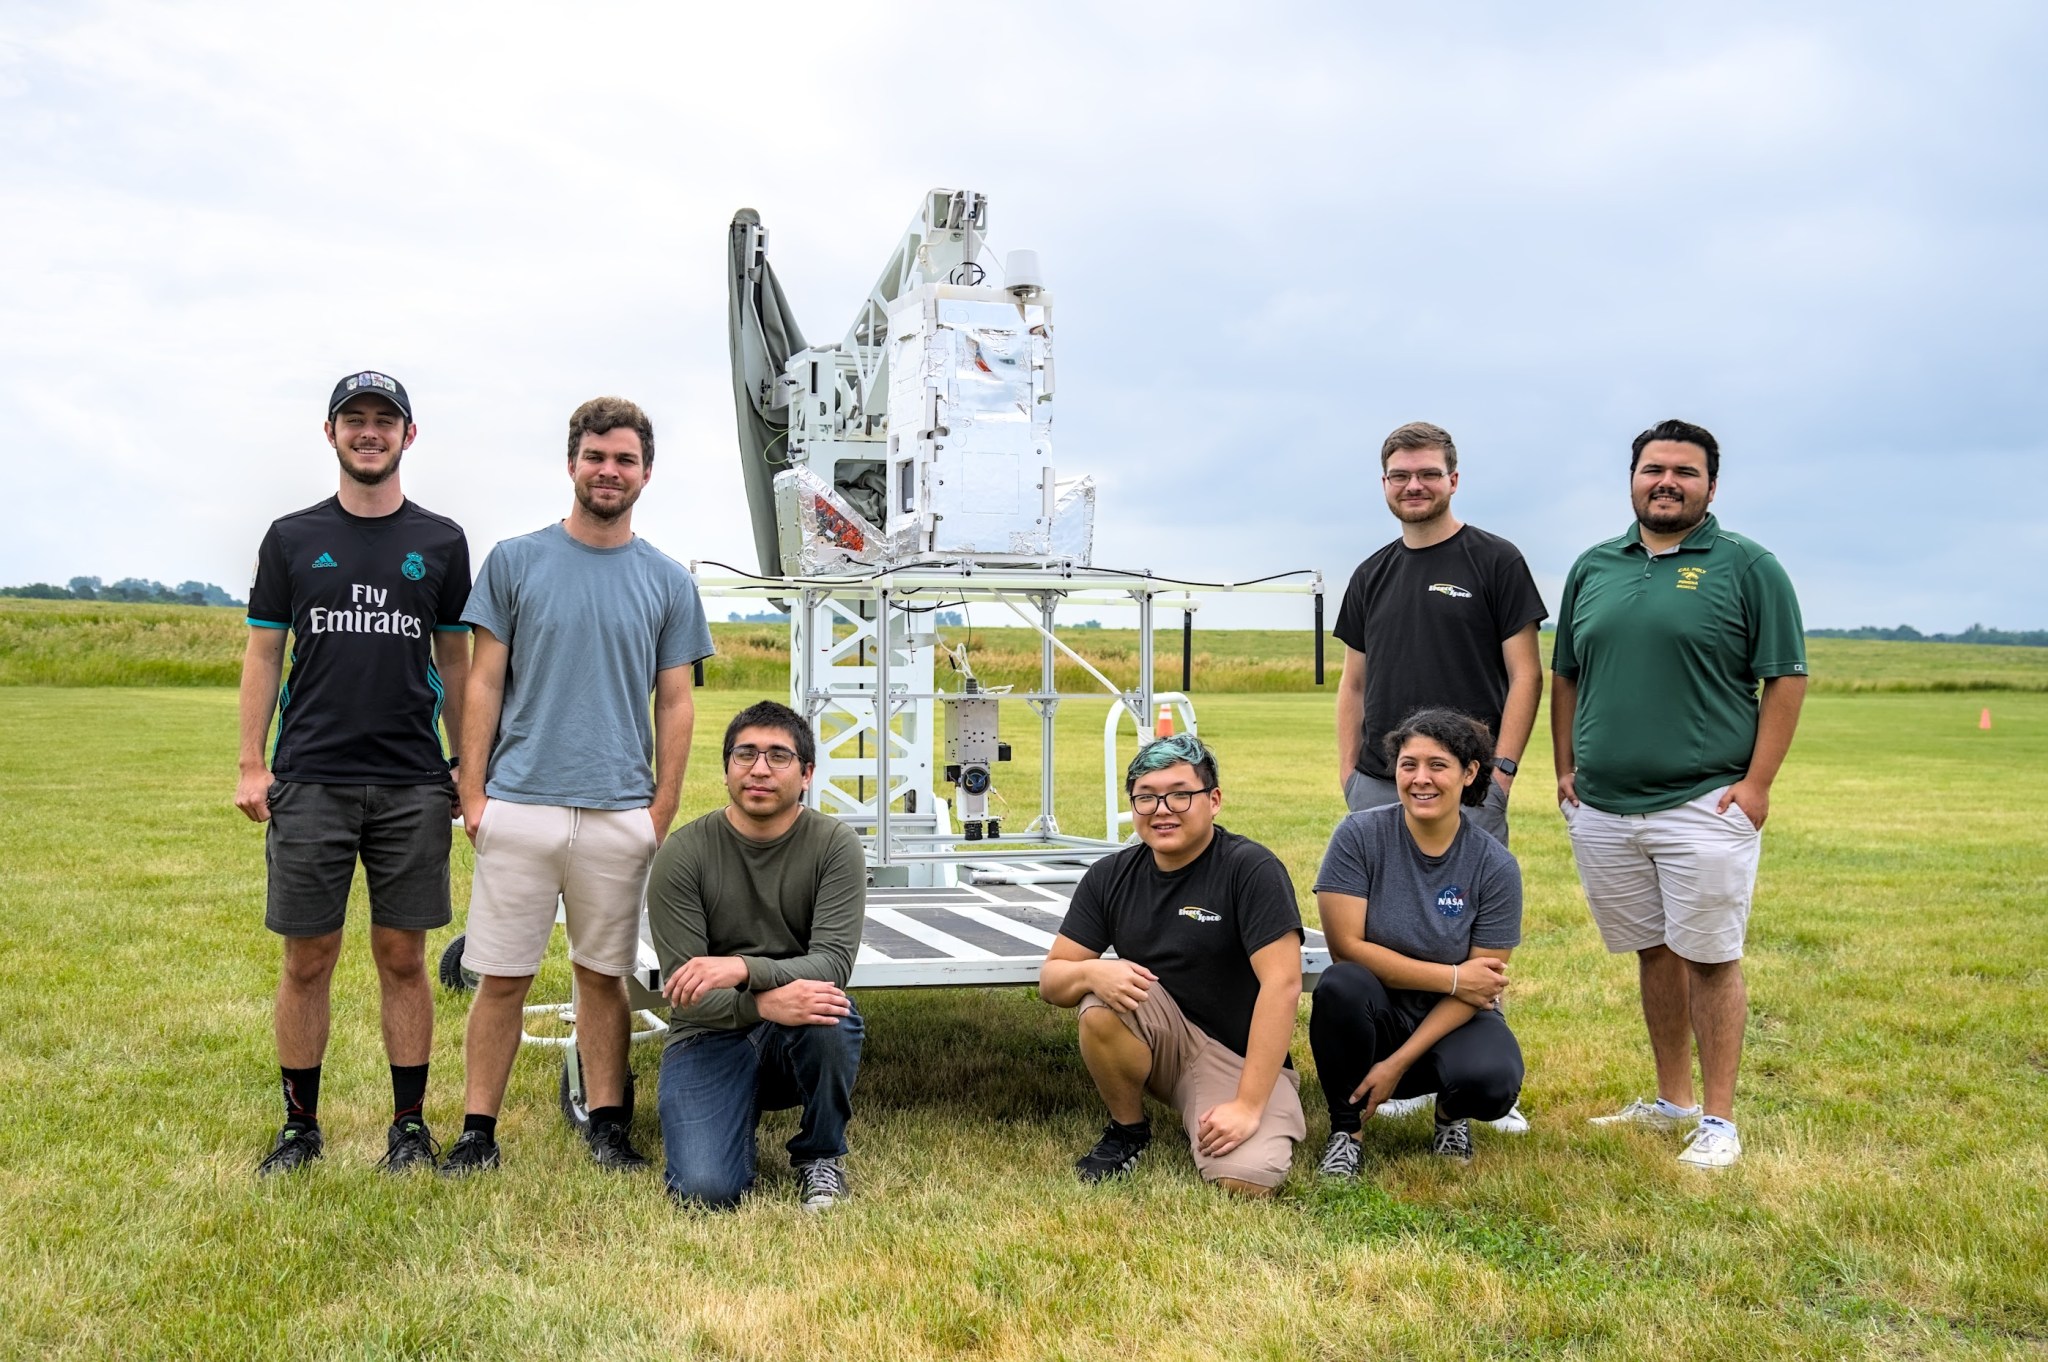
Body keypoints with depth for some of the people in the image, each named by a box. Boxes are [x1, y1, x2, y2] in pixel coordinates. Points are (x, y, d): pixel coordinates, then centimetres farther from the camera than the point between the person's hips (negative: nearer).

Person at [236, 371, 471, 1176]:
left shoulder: (440, 542, 7)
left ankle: (410, 1124, 16)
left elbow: (455, 662, 11)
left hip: (412, 785, 0)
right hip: (309, 782, 0)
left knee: (403, 957, 5)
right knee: (308, 959, 5)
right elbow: (264, 655, 7)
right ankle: (300, 1125, 17)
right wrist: (251, 764, -1)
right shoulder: (292, 538, 7)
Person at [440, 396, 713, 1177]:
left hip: (620, 814, 1)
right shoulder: (515, 561, 3)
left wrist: (663, 811, 1)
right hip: (519, 807, -1)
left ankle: (607, 1125, 21)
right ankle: (478, 1130, 14)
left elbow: (675, 704, 7)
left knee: (603, 976, 10)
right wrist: (472, 792, -4)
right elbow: (484, 684, 3)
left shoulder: (668, 582, 6)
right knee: (502, 977, 4)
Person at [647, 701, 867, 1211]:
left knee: (829, 1014, -35)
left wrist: (744, 969, -36)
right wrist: (765, 1004, -32)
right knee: (706, 1189, -24)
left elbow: (833, 962, -18)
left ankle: (819, 1155, -6)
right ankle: (741, 1120, 14)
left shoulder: (835, 844, -7)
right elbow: (683, 990, -12)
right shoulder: (683, 854, -8)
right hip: (711, 1037, -1)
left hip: (801, 1035, 1)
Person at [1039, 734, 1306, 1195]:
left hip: (1242, 1057, -4)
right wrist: (1092, 971, -27)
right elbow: (1050, 979, 0)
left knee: (1244, 1181, -28)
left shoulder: (1252, 869, -16)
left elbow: (1282, 983, -22)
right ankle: (1127, 1131, -1)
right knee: (1102, 1004, -28)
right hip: (1161, 1041, 4)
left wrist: (1247, 1104, -27)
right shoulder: (1110, 876, 0)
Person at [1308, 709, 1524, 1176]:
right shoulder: (1359, 836, -11)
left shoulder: (1496, 867, -10)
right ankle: (1344, 1129, -10)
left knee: (1492, 1084, -31)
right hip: (1376, 1015, 0)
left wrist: (1398, 1064, -17)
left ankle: (1451, 1113, 9)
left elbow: (1479, 986, -9)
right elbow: (1346, 947, -15)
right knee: (1340, 984, -34)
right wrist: (1451, 977, -15)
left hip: (1453, 1021, 1)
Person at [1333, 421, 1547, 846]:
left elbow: (1525, 675, -4)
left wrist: (1502, 769, -12)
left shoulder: (1497, 561, 0)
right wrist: (1347, 771, 7)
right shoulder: (1370, 576, 14)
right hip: (1376, 785, 5)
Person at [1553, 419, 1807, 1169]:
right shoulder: (1593, 567, 11)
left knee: (1709, 959, 0)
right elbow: (1566, 677, 17)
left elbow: (1785, 678, -5)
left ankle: (1718, 1119, 9)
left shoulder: (1747, 567, -2)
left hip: (1704, 805, -4)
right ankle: (1672, 1100, 25)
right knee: (1653, 953, 14)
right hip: (1602, 808, 5)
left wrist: (1757, 782, -11)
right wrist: (1565, 768, 10)